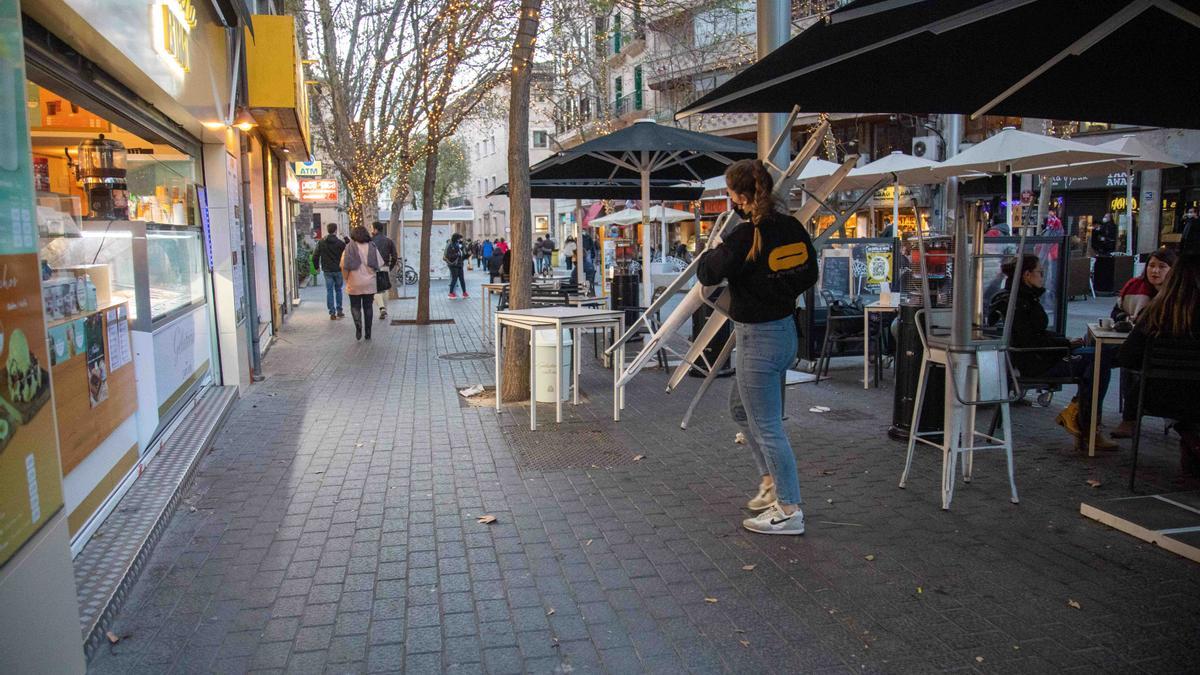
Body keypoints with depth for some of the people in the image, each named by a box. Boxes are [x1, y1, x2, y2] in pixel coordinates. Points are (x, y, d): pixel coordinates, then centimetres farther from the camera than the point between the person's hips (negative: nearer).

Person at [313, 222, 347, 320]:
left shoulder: (321, 242, -1)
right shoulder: (340, 243, -8)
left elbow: (315, 255, 1)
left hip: (327, 270, 1)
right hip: (338, 270, -1)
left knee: (329, 291, 5)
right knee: (338, 290, 12)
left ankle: (332, 313, 2)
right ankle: (339, 311, 12)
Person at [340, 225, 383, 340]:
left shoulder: (350, 248, -8)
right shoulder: (372, 247, -2)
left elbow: (344, 266, -10)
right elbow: (379, 265, -2)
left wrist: (347, 279, 3)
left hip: (354, 284, -2)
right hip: (370, 283, 2)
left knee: (355, 306, 11)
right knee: (368, 307, 11)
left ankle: (358, 324, -14)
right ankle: (368, 333, 13)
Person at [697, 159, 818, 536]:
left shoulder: (745, 238, -22)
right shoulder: (793, 228, 2)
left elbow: (707, 274, -10)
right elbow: (808, 277, 13)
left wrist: (715, 251, 9)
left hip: (759, 339, -9)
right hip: (785, 330, 9)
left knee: (767, 426, 2)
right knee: (741, 408, 25)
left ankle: (789, 510, 11)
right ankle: (772, 481, 32)